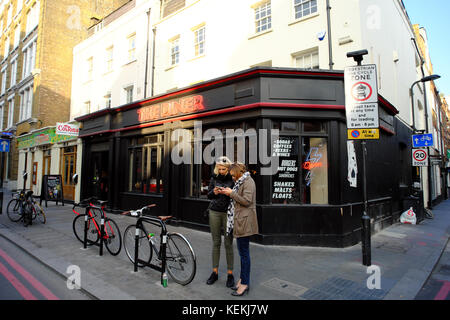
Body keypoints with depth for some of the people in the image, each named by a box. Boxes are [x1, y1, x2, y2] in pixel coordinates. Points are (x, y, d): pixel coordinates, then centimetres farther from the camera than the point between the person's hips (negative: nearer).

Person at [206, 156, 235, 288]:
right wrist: (214, 192, -12)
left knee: (228, 243, 2)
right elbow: (208, 195, 9)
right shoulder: (214, 178, 5)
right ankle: (215, 272, 22)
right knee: (216, 242, 10)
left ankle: (230, 274, 16)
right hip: (214, 212, 3)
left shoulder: (233, 178, -6)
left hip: (228, 213, -3)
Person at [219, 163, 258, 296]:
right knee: (243, 252, 16)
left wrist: (232, 193, -14)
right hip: (240, 220, 10)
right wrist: (229, 193, 10)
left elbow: (246, 201, -20)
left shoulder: (248, 181, -11)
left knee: (244, 252, -3)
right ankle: (243, 279, 26)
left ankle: (245, 284, 6)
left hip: (245, 221, -10)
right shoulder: (241, 182, 19)